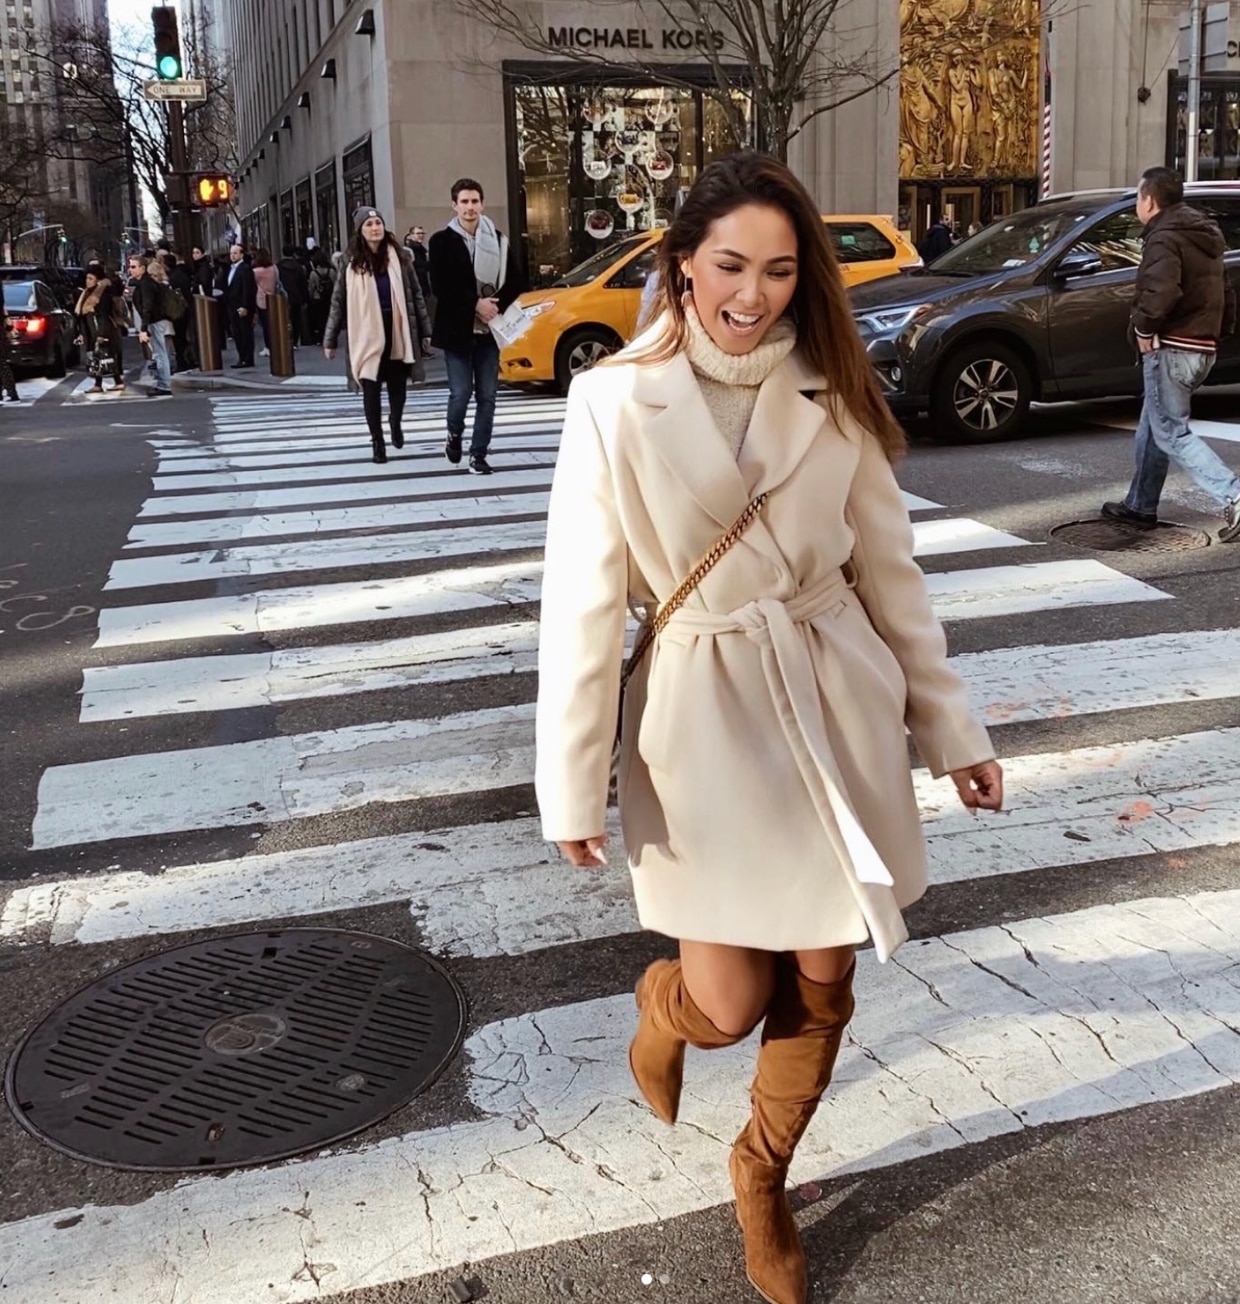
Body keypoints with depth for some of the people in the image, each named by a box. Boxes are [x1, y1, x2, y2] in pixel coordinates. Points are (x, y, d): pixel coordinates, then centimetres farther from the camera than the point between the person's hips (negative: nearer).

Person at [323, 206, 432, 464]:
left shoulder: (399, 257, 3)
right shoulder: (352, 262, 2)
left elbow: (416, 294, 6)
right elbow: (338, 302, 4)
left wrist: (425, 330, 2)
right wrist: (330, 340, 2)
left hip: (398, 332, 1)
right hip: (367, 335, -1)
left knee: (398, 385, 8)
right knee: (371, 389, 1)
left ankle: (395, 423, 37)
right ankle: (377, 441, 12)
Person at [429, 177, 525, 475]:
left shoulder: (498, 240, 6)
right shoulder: (442, 241, -1)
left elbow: (515, 282, 7)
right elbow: (440, 286, -9)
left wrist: (497, 307, -9)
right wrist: (475, 304, -15)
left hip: (489, 329, 2)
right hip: (457, 329, -2)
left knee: (487, 395, 1)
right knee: (461, 392, -6)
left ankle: (479, 454, 10)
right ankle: (454, 434, 24)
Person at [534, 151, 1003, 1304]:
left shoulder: (830, 393, -1)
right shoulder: (617, 401, -11)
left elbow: (890, 572, 6)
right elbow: (584, 604, -10)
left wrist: (950, 727, 8)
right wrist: (573, 784, -9)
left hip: (838, 707, 3)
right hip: (703, 715, -3)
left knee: (822, 980, 12)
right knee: (726, 1007, 2)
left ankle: (762, 1178, 39)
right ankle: (662, 1004, 42)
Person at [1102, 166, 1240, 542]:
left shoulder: (1164, 238, -14)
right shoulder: (1203, 237, 19)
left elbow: (1160, 290, -32)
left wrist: (1144, 327, -18)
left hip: (1171, 349, -10)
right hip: (1203, 349, 10)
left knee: (1171, 433, -7)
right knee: (1152, 429, 19)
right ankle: (1140, 506, 27)